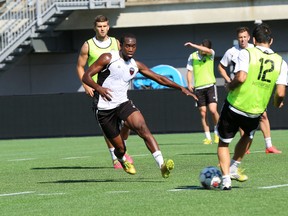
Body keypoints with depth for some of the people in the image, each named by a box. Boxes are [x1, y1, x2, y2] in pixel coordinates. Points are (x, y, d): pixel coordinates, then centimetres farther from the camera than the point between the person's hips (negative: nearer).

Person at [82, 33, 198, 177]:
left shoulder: (135, 65, 8)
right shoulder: (108, 58, -7)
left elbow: (159, 78, 12)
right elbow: (86, 76, -11)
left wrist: (181, 88, 4)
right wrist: (99, 88, -31)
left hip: (123, 104, 3)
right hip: (105, 109, -3)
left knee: (142, 128, -25)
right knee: (120, 148, 2)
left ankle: (161, 165, -35)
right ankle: (122, 161, 42)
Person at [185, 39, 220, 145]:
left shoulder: (211, 54, 1)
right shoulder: (193, 56, 7)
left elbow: (207, 50, -22)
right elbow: (189, 71, 9)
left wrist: (193, 45, -25)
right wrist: (189, 84, -5)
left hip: (210, 86, -2)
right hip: (198, 88, 2)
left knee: (213, 110, -14)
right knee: (203, 113, 0)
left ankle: (217, 132, 7)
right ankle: (208, 138, 4)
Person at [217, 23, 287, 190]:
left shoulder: (247, 53, -9)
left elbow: (241, 77, -24)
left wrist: (230, 86, -3)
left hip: (234, 107, -2)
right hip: (255, 113, 2)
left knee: (223, 143, 15)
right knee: (248, 136, 34)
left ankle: (226, 179, 4)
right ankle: (233, 168, 33)